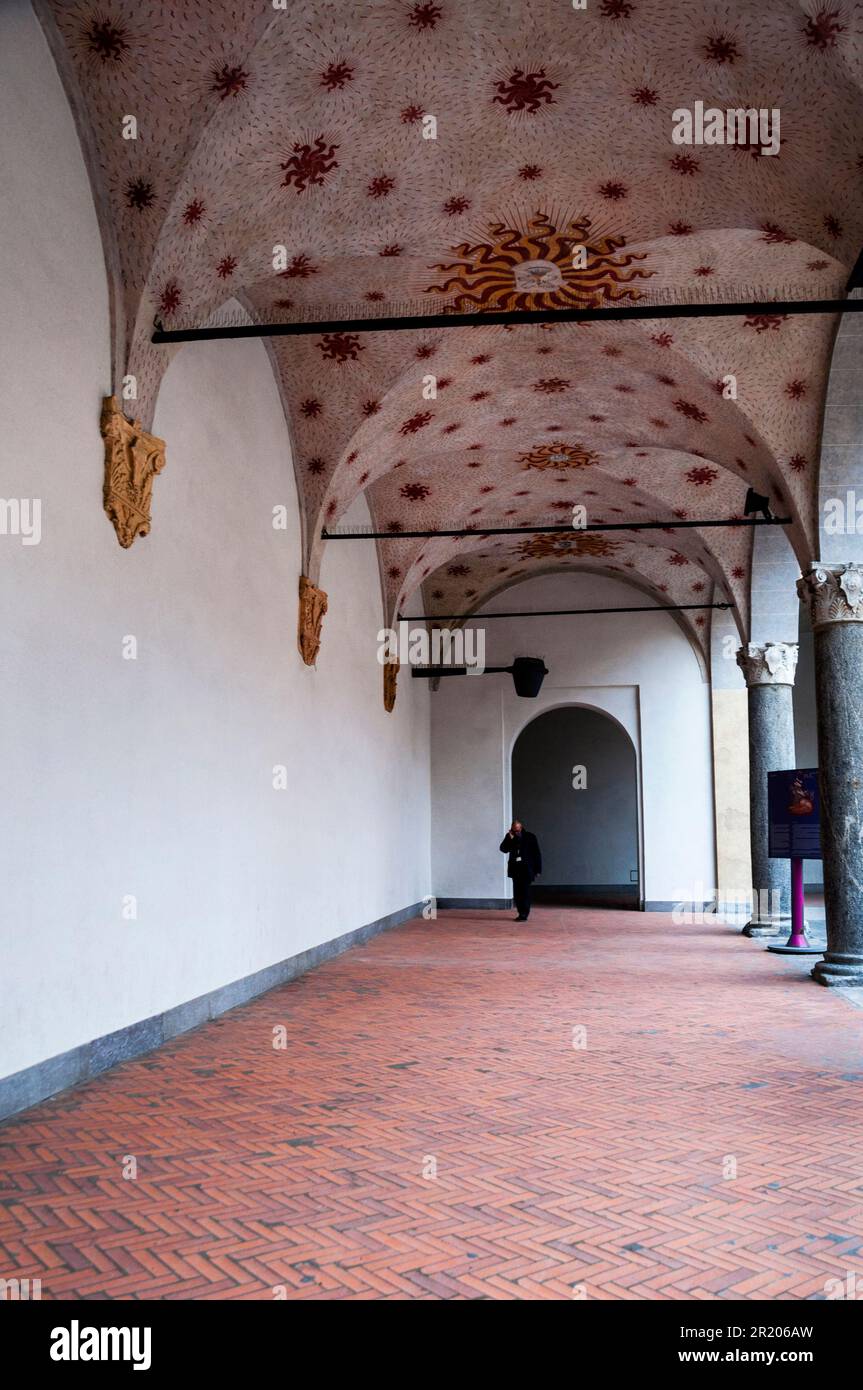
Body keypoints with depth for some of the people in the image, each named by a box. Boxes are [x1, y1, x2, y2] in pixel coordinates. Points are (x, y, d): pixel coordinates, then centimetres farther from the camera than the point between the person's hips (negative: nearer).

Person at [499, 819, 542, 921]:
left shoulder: (530, 837, -1)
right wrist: (509, 838, -14)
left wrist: (538, 870, -3)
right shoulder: (510, 837, 8)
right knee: (517, 892, 2)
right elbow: (503, 849, -3)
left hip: (527, 869, -4)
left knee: (525, 891, -10)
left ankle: (524, 914, -10)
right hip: (515, 868, 4)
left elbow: (537, 854, 1)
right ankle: (521, 913, 10)